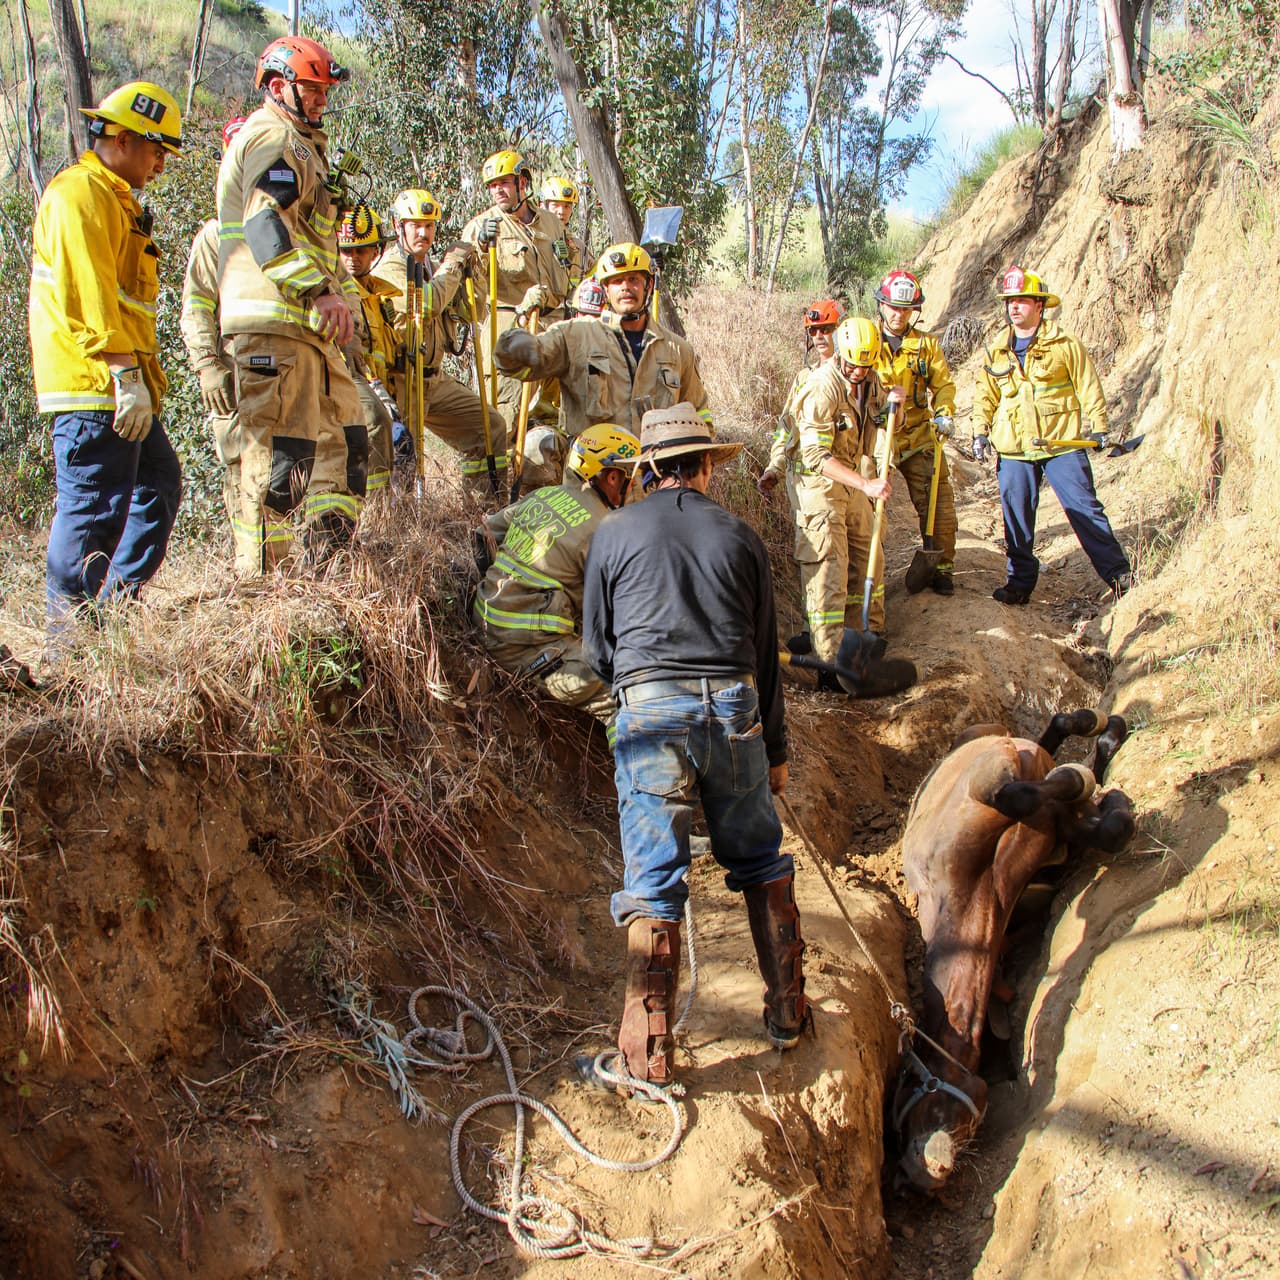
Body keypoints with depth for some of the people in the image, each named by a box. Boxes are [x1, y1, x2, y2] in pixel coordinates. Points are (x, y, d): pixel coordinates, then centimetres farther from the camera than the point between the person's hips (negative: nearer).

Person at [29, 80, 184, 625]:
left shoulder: (114, 199, 24)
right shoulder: (79, 193, -10)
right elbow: (88, 295, -21)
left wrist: (140, 374, 21)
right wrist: (125, 373, -26)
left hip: (117, 386, 11)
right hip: (94, 383, -11)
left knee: (159, 484, 17)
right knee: (94, 507, -9)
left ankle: (121, 602, 22)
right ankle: (69, 626, -3)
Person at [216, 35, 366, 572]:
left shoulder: (299, 144, 29)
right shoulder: (274, 137, -6)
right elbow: (267, 224, -22)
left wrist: (342, 294, 24)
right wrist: (320, 290, -29)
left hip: (305, 324, 11)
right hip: (275, 318, -11)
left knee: (345, 435, 13)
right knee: (281, 449, -11)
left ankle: (328, 564, 15)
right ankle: (264, 583, -8)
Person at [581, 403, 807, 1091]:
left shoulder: (615, 533, 6)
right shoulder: (740, 536, 11)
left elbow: (596, 647, 11)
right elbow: (766, 652, 14)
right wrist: (774, 749, 22)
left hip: (649, 709, -2)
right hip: (734, 706, 2)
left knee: (653, 880, 1)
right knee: (761, 861, 17)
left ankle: (649, 1048, 4)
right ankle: (787, 1010, 26)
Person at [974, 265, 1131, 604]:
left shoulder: (1065, 345, 0)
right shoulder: (997, 354, 11)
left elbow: (1088, 387, 2)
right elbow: (985, 396, 17)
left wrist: (1099, 428, -2)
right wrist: (980, 432, 6)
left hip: (1062, 443, -3)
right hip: (1013, 450, 4)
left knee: (1084, 508, -4)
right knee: (1016, 516, 6)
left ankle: (1117, 573, 3)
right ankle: (1020, 580, 17)